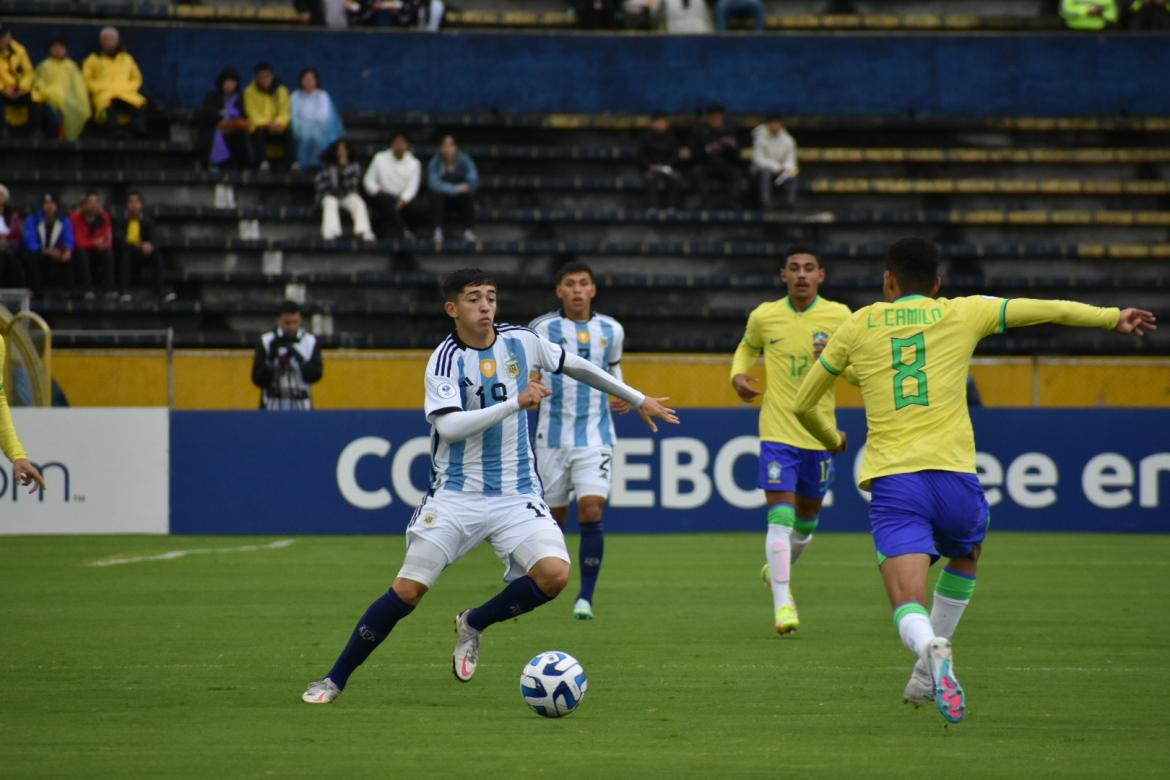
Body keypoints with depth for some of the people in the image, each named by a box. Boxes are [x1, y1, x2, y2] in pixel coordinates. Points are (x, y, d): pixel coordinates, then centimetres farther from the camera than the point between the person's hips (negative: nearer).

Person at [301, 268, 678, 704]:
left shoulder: (521, 341, 2)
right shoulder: (446, 360, -11)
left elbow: (575, 366, 19)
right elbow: (449, 426, -25)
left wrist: (637, 399, 26)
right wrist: (516, 403, -28)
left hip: (516, 494, 3)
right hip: (456, 495, -3)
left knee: (555, 573, -20)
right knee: (408, 589, -9)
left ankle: (474, 625, 5)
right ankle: (335, 680, 6)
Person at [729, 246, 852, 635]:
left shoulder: (839, 316, -3)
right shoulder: (764, 316, -1)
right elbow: (747, 347, 20)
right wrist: (738, 375, 0)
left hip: (820, 433, 2)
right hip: (778, 432, -2)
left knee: (806, 521, 15)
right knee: (780, 517, -14)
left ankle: (778, 569, 43)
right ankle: (782, 602, -13)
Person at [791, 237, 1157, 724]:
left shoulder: (859, 325, 15)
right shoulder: (961, 314, 11)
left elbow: (804, 405, 23)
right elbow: (1049, 310, 10)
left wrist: (831, 439, 43)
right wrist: (1113, 318, 23)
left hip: (891, 482, -1)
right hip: (953, 474, 1)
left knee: (909, 608, -8)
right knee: (964, 555, 33)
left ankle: (931, 650, -43)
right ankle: (928, 675, 29)